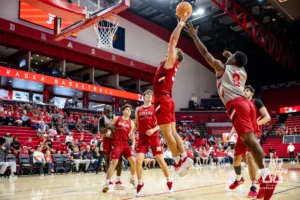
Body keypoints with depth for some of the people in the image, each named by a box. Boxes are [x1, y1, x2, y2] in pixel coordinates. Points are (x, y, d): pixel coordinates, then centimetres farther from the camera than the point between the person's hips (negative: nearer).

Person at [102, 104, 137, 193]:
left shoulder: (131, 122, 11)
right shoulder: (116, 119, 5)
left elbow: (132, 135, 13)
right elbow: (109, 128, 10)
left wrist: (133, 144, 2)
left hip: (126, 144, 4)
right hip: (117, 144, -3)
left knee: (133, 161, -4)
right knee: (114, 163, -13)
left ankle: (132, 179, 21)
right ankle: (107, 183, -6)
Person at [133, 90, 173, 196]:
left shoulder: (155, 108, 4)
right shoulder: (138, 109, 11)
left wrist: (153, 130, -18)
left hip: (154, 137, -2)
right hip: (142, 137, 2)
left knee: (160, 160, -1)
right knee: (138, 160, -10)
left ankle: (169, 181, 18)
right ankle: (140, 183, 8)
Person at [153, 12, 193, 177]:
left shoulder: (171, 62, -4)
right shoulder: (169, 64, 17)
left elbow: (172, 40, -9)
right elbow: (173, 42, 25)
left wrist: (181, 23, -2)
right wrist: (180, 23, 28)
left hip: (163, 101, -9)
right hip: (166, 101, 9)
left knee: (167, 134, -6)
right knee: (172, 132, 9)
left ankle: (179, 161, 0)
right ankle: (184, 158, 8)